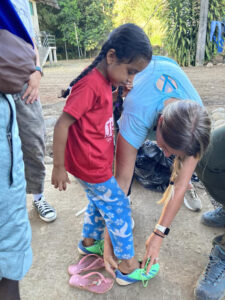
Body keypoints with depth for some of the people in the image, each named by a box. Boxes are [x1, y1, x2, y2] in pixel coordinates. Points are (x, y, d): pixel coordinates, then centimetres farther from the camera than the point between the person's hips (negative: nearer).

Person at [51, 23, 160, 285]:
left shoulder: (104, 81, 5)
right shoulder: (90, 85, -24)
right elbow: (62, 125, -23)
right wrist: (58, 167, -17)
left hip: (99, 163, 9)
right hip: (92, 167, -9)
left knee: (98, 203, 26)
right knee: (119, 212, 6)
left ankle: (89, 242, 49)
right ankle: (129, 266, 26)